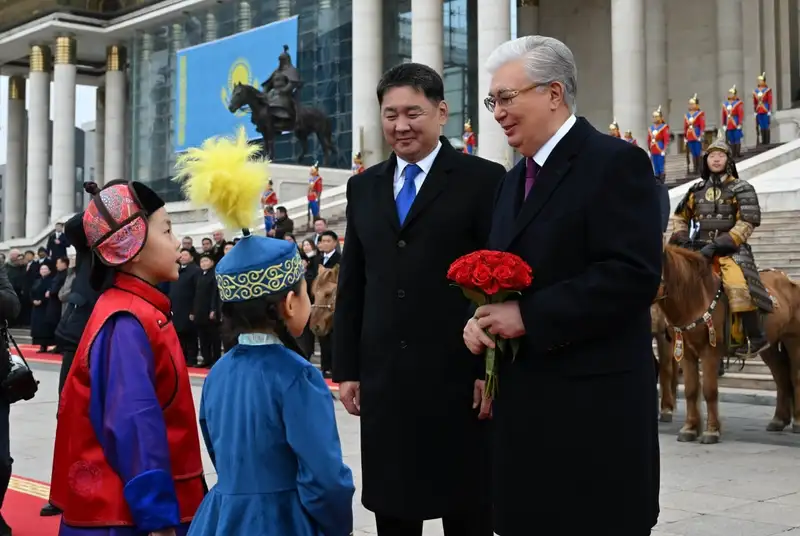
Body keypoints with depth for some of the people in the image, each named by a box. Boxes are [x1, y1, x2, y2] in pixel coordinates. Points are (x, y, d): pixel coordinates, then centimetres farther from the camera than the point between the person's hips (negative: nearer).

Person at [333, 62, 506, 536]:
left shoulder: (483, 179, -2)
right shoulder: (364, 187, 13)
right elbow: (351, 285, 14)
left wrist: (492, 368, -10)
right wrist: (347, 368, 10)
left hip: (458, 375, -4)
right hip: (383, 377, 5)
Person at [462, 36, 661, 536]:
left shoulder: (615, 162, -10)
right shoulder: (516, 178, 18)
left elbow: (632, 276, -20)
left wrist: (528, 317, -19)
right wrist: (481, 318, 0)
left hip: (594, 403, -8)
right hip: (525, 398, 8)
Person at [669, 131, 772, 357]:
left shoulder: (741, 189, -2)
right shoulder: (697, 190, 12)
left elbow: (747, 224, -11)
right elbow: (680, 216, 24)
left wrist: (718, 245, -20)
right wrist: (680, 238, 5)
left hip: (731, 249, -6)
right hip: (701, 249, 6)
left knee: (738, 285, -31)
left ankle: (756, 337, -22)